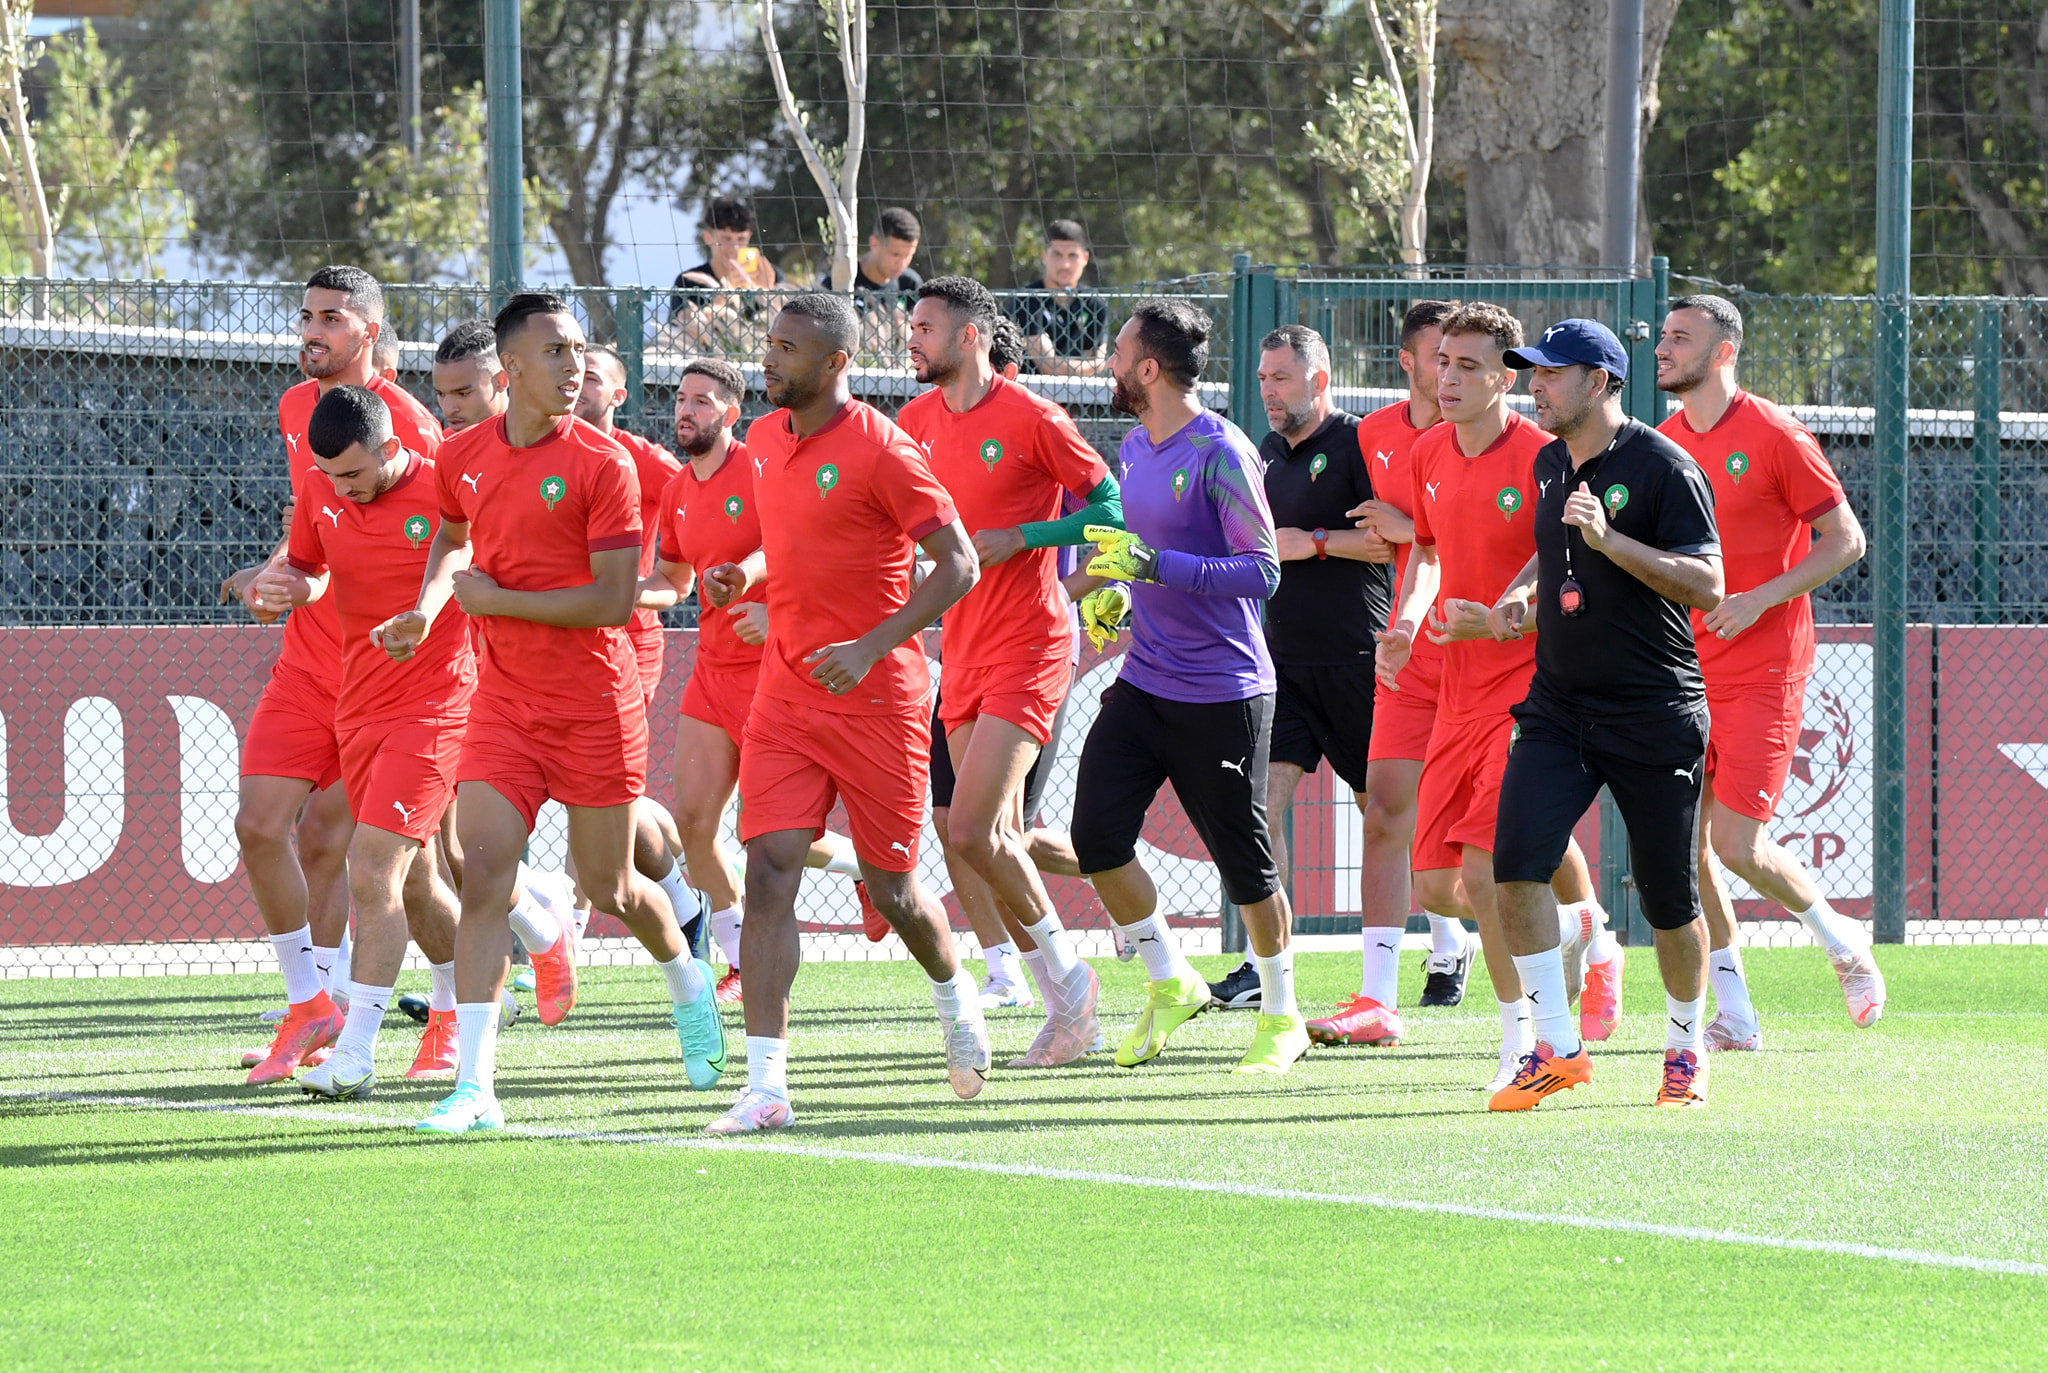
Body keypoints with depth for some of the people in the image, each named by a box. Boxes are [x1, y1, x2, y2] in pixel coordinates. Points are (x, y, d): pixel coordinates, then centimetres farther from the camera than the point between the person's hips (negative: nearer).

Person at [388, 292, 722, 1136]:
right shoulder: (464, 460, 3)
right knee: (481, 874, -13)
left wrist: (496, 598, -15)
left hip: (595, 703, -3)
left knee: (608, 887, 9)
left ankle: (688, 984, 44)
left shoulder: (601, 466, -11)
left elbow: (615, 599, -16)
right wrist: (428, 608, 9)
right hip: (503, 704, 3)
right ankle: (474, 1088, -15)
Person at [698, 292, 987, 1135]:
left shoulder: (879, 448, -13)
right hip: (785, 696, 5)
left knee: (890, 886, 7)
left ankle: (955, 997, 40)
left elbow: (958, 564, -13)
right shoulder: (764, 440, 9)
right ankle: (766, 1086, -15)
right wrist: (744, 577, 3)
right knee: (768, 873, -10)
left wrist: (872, 647, -21)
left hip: (878, 698, -5)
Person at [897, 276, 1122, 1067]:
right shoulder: (917, 422, 10)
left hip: (1029, 649, -7)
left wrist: (1019, 538, -17)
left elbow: (1111, 509, -8)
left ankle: (1067, 976, 2)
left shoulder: (1030, 419, -11)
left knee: (972, 833, -16)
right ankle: (1068, 1010, 16)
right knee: (997, 840, 7)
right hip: (963, 648, 7)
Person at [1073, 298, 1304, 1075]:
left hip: (1222, 696, -7)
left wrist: (1155, 565, -27)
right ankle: (1170, 985, 14)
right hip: (1142, 684, 7)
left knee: (1245, 865, 1)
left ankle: (1282, 1016, 19)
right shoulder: (1135, 448, 10)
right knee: (1097, 836, -5)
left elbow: (1262, 571, -20)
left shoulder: (1221, 455, -15)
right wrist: (1111, 587, 10)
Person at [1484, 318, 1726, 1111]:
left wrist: (1608, 540, -28)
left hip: (1654, 717, -6)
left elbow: (1708, 586, -20)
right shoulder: (1550, 464, 11)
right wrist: (1521, 596, 9)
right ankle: (1556, 1047, -8)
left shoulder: (1662, 468, -12)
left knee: (1670, 902, 2)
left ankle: (1686, 1048, 24)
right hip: (1557, 710, 6)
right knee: (1517, 863, -14)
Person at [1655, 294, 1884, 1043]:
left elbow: (1845, 540, -6)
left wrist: (1761, 598, -17)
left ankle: (1840, 939, 16)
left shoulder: (1774, 436, -8)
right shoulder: (1662, 444, 9)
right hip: (1683, 667, 6)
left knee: (1737, 842, -11)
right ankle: (1734, 1014, 6)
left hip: (1762, 669, -6)